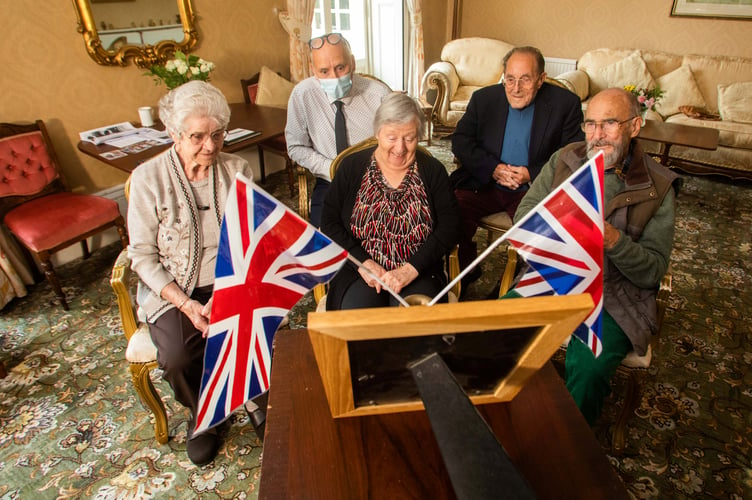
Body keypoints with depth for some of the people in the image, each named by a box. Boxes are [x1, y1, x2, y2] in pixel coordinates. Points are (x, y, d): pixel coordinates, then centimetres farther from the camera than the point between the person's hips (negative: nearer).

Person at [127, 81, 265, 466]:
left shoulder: (238, 170, -1)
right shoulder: (149, 178, -7)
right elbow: (143, 255, -6)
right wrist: (187, 305, -18)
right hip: (172, 288, -1)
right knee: (178, 357, -25)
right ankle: (202, 414, 11)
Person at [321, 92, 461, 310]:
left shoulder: (433, 171, 5)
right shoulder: (352, 167, 5)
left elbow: (450, 225, -2)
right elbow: (329, 222, 2)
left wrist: (411, 269, -15)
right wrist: (363, 262, -12)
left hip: (418, 272, 1)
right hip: (359, 270, 0)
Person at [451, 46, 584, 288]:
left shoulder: (566, 104, -1)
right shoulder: (483, 98, 6)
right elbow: (460, 141, 1)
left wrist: (532, 174, -17)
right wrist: (493, 168, -14)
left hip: (532, 190, -1)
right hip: (483, 185, 2)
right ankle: (465, 274, 2)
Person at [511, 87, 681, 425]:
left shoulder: (657, 188, -2)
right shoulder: (564, 160, 6)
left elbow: (653, 271, -5)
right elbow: (523, 215, 2)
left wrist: (613, 240, -24)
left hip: (613, 297, -2)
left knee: (588, 368, -28)